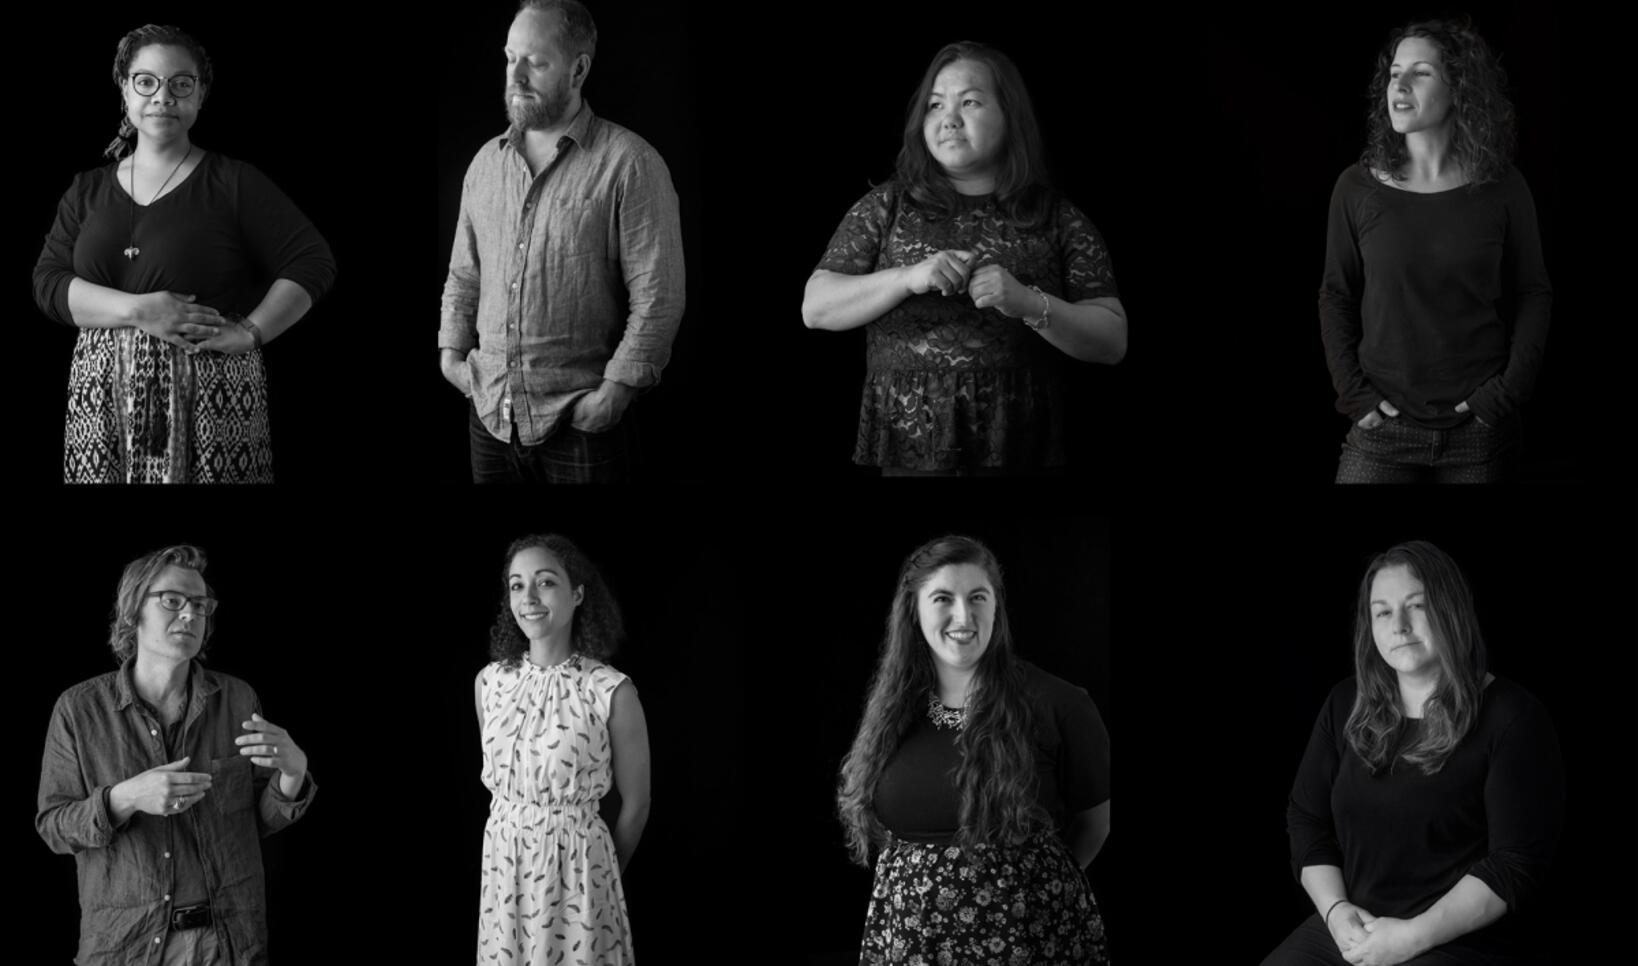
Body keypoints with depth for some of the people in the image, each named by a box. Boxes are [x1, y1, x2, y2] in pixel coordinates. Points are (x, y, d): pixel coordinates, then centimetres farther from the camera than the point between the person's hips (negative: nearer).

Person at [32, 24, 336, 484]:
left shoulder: (233, 183, 4)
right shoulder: (88, 191, 14)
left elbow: (313, 261, -1)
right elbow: (48, 283, 4)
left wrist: (249, 332, -12)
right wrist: (138, 311, -12)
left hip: (211, 399, -3)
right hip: (104, 401, 3)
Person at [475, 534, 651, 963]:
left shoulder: (612, 692, -12)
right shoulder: (488, 682, 1)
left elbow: (635, 805, -3)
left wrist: (601, 876, 8)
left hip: (577, 869, -4)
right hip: (503, 868, 4)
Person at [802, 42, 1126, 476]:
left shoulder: (1057, 219, 3)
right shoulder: (886, 208, 6)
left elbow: (1113, 341, -1)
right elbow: (816, 308, 0)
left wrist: (1030, 304, -18)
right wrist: (908, 278, -15)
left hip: (1017, 453, 0)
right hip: (903, 446, 1)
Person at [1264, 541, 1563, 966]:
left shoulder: (1511, 719, -5)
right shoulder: (1346, 706, 11)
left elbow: (1516, 865, -11)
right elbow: (1306, 821, 13)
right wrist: (1336, 910, -5)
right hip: (1349, 930, 5)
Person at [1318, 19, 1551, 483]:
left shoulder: (1502, 189, -2)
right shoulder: (1357, 188, -1)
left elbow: (1534, 293, 5)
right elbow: (1336, 296, 6)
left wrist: (1509, 389, -4)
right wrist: (1354, 392, -3)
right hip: (1384, 425, 0)